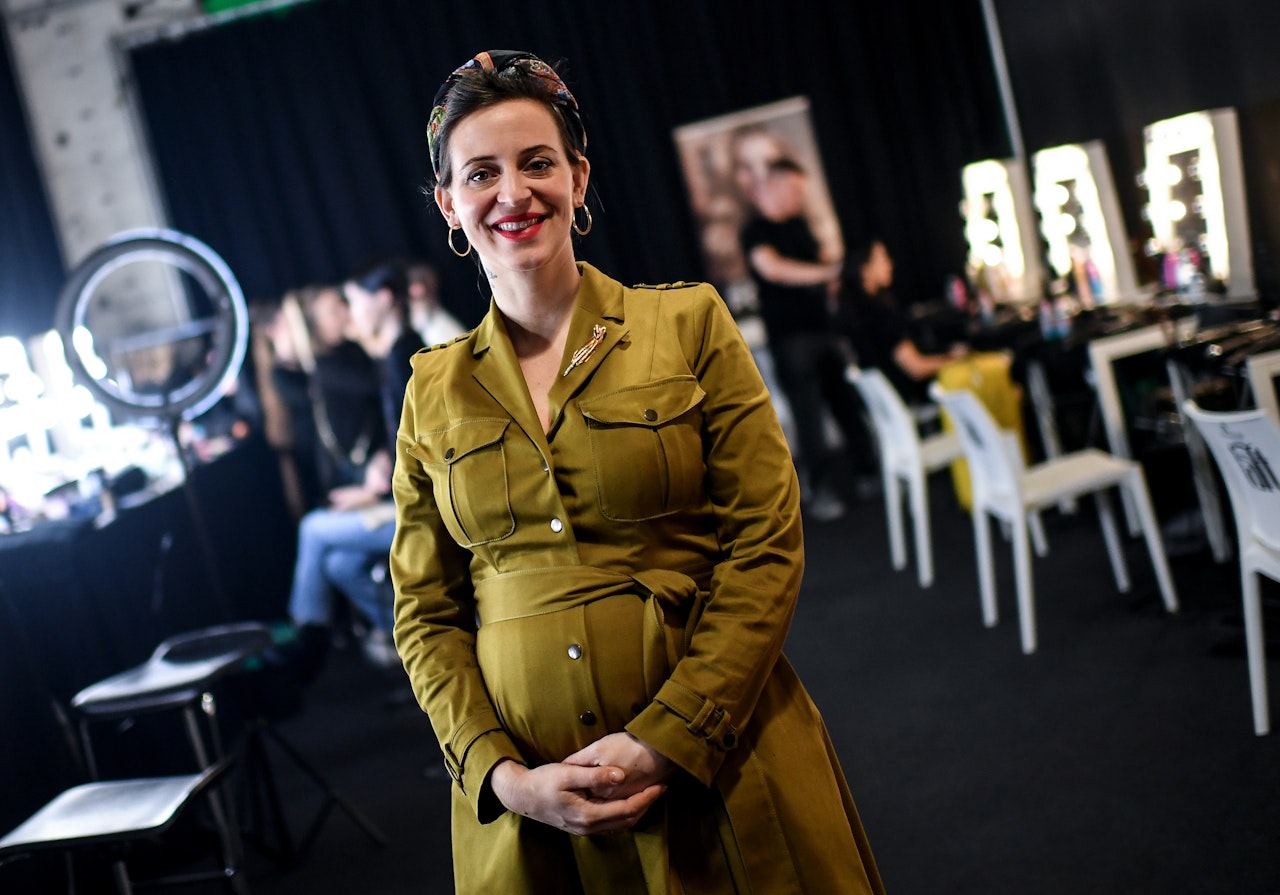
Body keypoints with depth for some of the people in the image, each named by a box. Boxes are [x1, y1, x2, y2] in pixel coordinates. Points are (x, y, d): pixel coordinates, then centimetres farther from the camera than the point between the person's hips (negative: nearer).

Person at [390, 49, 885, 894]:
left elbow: (768, 545, -6)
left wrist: (667, 739, -14)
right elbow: (426, 615, 5)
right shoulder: (434, 392, 5)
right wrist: (503, 775, -9)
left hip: (719, 768, -1)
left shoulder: (689, 322, -2)